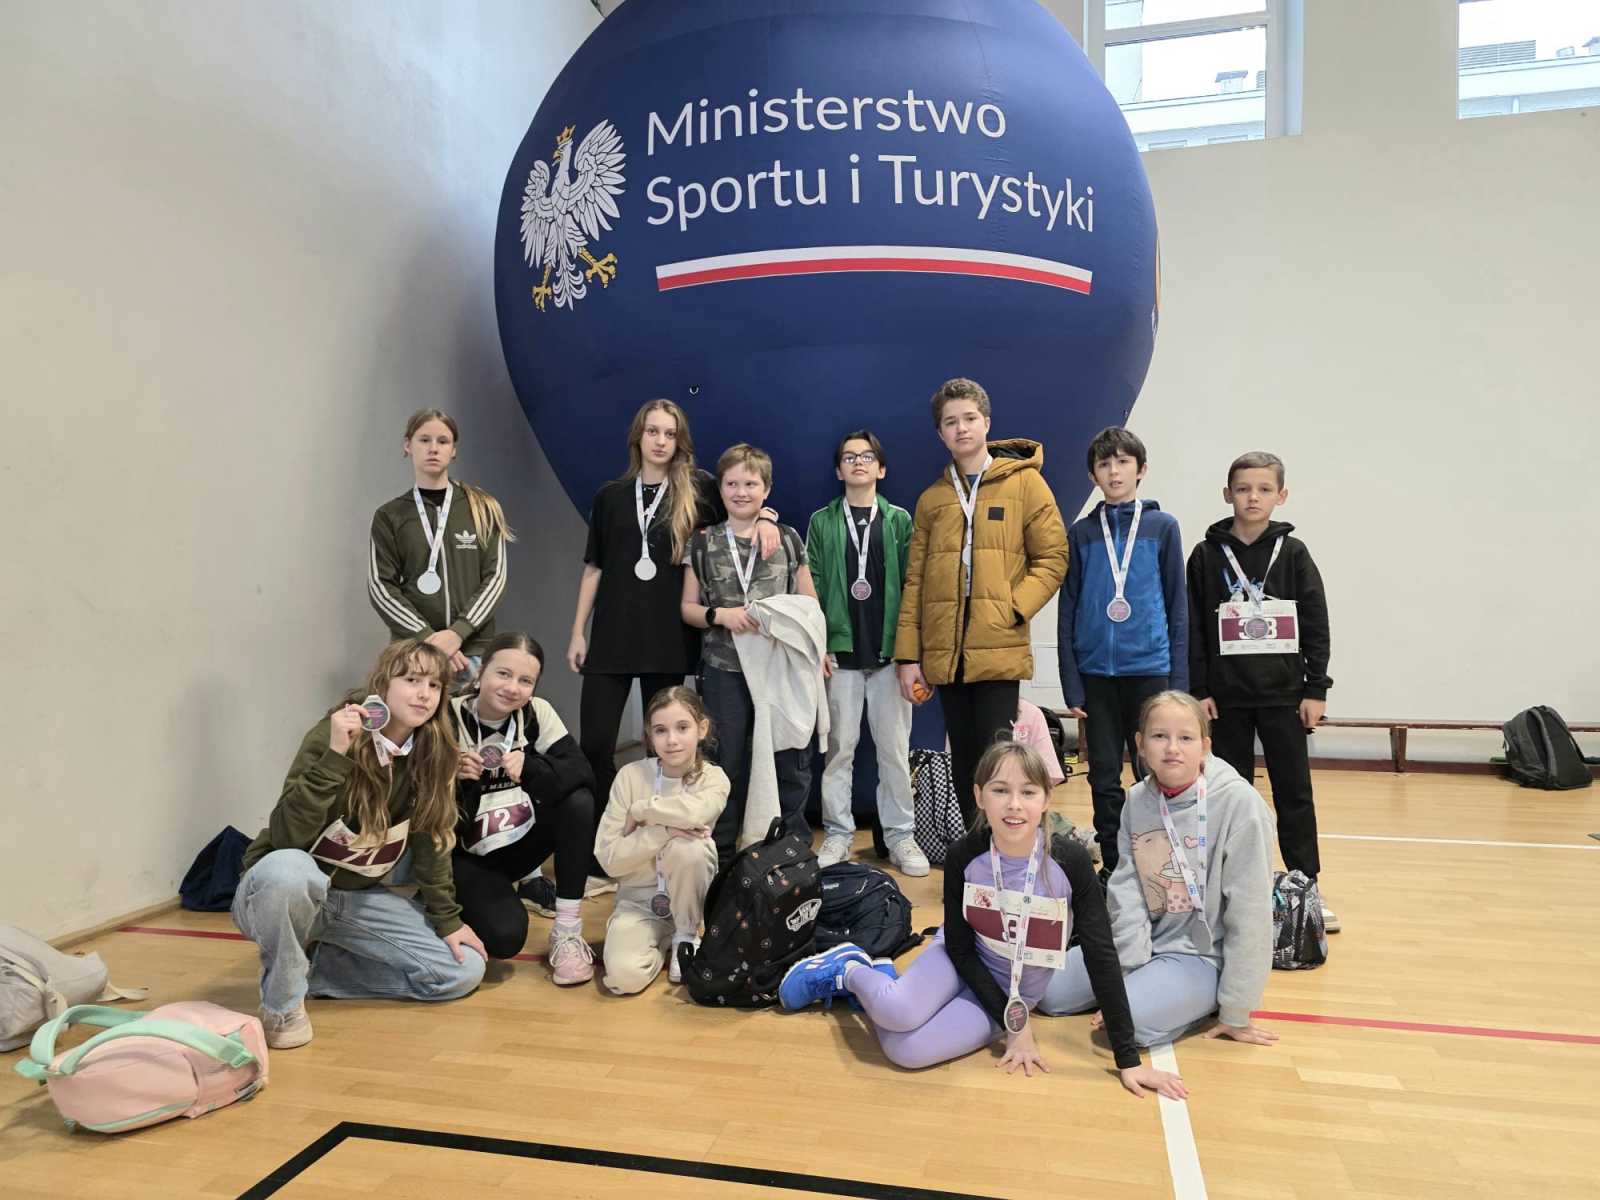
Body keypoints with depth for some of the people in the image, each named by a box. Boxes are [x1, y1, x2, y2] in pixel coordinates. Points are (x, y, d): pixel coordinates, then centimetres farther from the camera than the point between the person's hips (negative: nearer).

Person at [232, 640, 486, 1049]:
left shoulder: (430, 754, -6)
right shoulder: (331, 739, -21)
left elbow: (430, 841, 2)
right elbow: (286, 839, -30)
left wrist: (447, 920, 1)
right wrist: (335, 755, -38)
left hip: (359, 900, 5)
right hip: (284, 890, -5)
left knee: (465, 970, -6)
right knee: (288, 867, -41)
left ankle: (310, 967, 5)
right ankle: (283, 998, -14)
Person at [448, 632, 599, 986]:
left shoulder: (537, 712, -9)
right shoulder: (448, 720, -17)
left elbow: (581, 772, -22)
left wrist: (529, 767, -38)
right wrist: (453, 778, -34)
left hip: (524, 841, 3)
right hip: (469, 856, -3)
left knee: (579, 800, -25)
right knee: (505, 936, -27)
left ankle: (567, 931, -14)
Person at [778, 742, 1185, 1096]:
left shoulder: (1070, 862, -25)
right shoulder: (963, 857, -20)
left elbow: (1101, 957, -19)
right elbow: (959, 946, -9)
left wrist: (1128, 1059, -18)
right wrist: (1015, 1023, -13)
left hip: (1017, 994, 0)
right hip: (963, 963, 0)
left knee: (906, 1049, -24)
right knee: (897, 1013, -32)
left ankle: (875, 985, 11)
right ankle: (849, 970, 4)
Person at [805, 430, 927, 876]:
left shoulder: (900, 521, 7)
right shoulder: (822, 522, 8)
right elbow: (811, 587, 4)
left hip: (890, 652, 0)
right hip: (840, 653, 0)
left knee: (894, 747, 4)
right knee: (839, 746, 4)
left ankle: (900, 835, 14)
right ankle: (838, 834, 15)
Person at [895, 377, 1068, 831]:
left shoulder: (1025, 483, 2)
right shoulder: (932, 499, 11)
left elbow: (1052, 558, 1)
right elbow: (915, 581, 9)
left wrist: (1012, 609, -12)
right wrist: (908, 656, 4)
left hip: (1000, 651, -4)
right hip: (945, 654, 4)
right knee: (963, 763, 12)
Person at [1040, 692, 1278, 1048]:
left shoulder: (1239, 803, -20)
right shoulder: (1136, 801, -4)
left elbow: (1249, 911, -17)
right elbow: (1126, 894, -4)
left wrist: (1237, 1013, -14)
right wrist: (1127, 972, -13)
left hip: (1206, 953, -5)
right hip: (1144, 944, 6)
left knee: (1134, 1018, -28)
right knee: (1050, 992, 3)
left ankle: (1206, 999, 0)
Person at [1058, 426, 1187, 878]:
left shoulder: (1162, 527, 2)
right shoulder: (1082, 533, 6)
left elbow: (1178, 607, 3)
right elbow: (1067, 611, 5)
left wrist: (1179, 679, -2)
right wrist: (1072, 683, 0)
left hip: (1150, 667, -2)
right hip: (1096, 671, 2)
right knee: (1104, 778, 9)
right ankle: (1112, 869, 21)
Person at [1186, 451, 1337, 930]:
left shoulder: (1293, 553, 2)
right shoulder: (1207, 555, 0)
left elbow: (1316, 625, 2)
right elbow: (1192, 627, 0)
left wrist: (1316, 689, -2)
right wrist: (1198, 690, -4)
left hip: (1284, 693, 0)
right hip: (1226, 695, 0)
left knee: (1294, 789, 5)